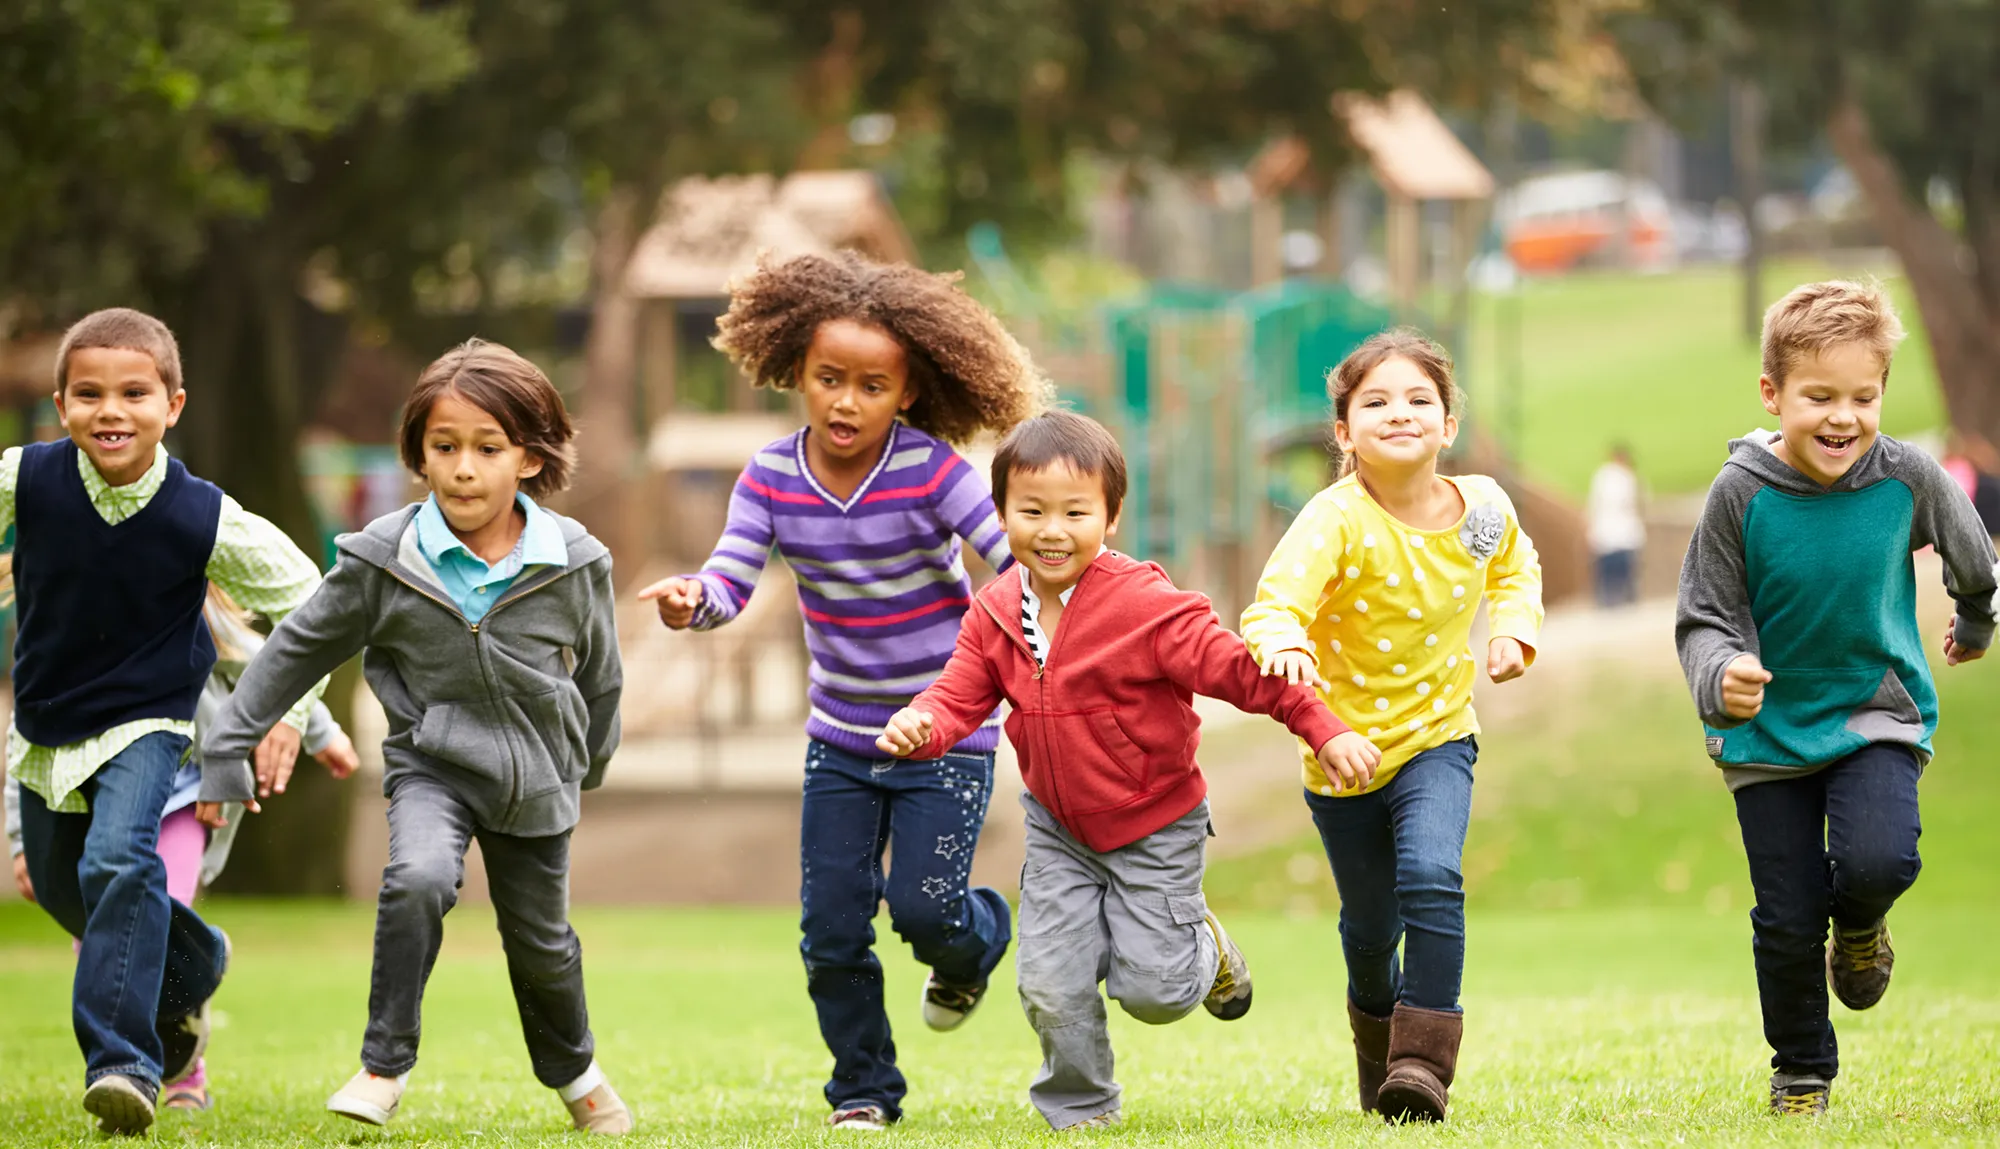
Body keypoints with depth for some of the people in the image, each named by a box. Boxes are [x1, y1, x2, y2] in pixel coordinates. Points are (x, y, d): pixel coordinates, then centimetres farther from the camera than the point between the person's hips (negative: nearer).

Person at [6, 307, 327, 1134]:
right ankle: (188, 969, 49)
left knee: (118, 861, -28)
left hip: (145, 722, -5)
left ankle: (124, 1061, -27)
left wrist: (289, 711, -7)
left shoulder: (204, 521, -22)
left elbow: (307, 603, -7)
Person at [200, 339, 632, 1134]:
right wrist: (229, 747, -2)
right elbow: (298, 650, -3)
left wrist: (586, 765, 21)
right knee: (418, 878, -30)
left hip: (535, 776, 2)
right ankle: (385, 1067, -18)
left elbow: (599, 676, 7)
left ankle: (572, 1070, 44)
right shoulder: (386, 561, -14)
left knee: (541, 942, 15)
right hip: (433, 763, -2)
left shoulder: (573, 564, -11)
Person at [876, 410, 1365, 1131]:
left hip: (1153, 825, -4)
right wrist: (920, 725, -27)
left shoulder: (1147, 606, -23)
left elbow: (1237, 669, -21)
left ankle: (1203, 949, 31)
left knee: (1152, 991, -4)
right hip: (1058, 828, 4)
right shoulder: (996, 616, -7)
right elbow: (961, 697, -4)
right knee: (1052, 987, -3)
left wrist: (1326, 732, -22)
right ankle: (1080, 1111, 21)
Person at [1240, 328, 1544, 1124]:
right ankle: (1376, 1031, 46)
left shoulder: (1482, 509, -8)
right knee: (1370, 924, 14)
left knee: (1432, 877, -26)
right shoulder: (1337, 520, -21)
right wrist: (1283, 643, -59)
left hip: (1436, 738, 1)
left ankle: (1425, 1061, -21)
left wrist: (1513, 629, -1)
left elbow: (1513, 567, 17)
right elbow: (1276, 601, -37)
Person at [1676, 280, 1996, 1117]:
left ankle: (1860, 924, 12)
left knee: (1879, 861, -25)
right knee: (1787, 919, 2)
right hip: (1770, 730, 0)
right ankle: (1801, 1073, 25)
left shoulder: (1908, 478, -13)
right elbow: (1704, 620, -11)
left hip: (1877, 712, 0)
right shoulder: (1742, 496, -17)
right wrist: (1721, 677, -34)